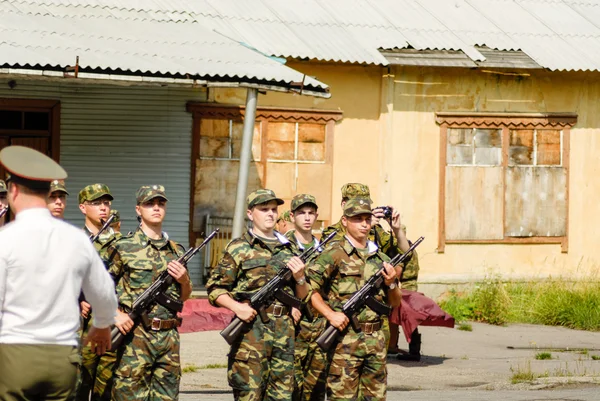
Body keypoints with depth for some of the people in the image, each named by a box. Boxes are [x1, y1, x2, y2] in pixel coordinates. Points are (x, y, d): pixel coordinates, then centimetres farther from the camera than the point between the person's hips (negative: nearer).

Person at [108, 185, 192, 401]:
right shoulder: (124, 247, 0)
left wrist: (184, 280, 3)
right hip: (135, 333, -5)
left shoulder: (176, 251, 15)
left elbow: (185, 296, 24)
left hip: (169, 335, 5)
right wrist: (116, 314, -13)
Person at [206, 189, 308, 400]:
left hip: (284, 331, 5)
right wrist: (236, 307, -15)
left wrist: (300, 277, 0)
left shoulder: (288, 249, 17)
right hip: (251, 329, -5)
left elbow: (302, 296, 21)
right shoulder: (238, 248, 3)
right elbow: (215, 288, 1)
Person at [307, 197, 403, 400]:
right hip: (345, 339, -6)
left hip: (376, 340, 6)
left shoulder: (381, 258, 15)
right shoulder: (334, 254, -3)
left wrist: (391, 283, 0)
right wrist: (330, 314, -17)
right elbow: (308, 287, -9)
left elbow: (395, 303, 20)